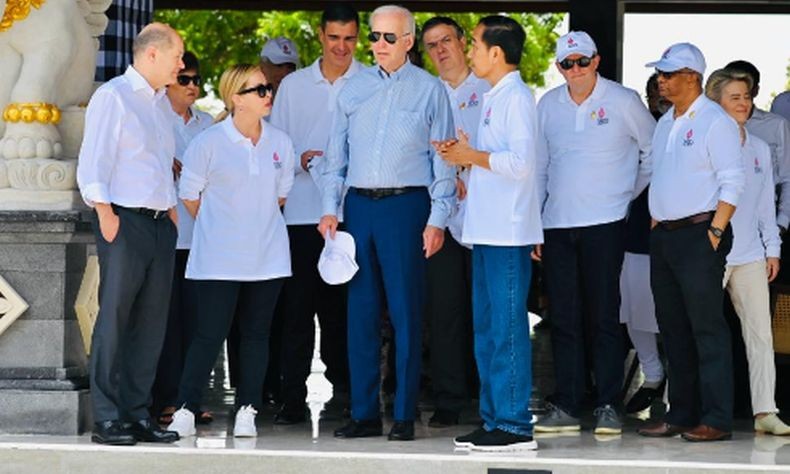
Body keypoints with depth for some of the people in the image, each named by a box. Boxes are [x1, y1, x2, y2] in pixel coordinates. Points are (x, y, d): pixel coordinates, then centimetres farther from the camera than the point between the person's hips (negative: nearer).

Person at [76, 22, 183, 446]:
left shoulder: (161, 102, 20)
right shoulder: (113, 96, -5)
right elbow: (92, 162, -10)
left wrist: (173, 212, 15)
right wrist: (106, 215, -17)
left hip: (161, 223, 8)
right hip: (124, 220, -8)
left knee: (151, 322, 6)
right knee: (115, 318, -7)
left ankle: (137, 414, 10)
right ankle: (107, 419, -6)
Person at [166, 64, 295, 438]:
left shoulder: (280, 143, 6)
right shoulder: (209, 142, -7)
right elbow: (189, 195, 2)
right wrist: (218, 226, 9)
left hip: (267, 257, 4)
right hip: (218, 259, -4)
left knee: (256, 334, 6)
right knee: (210, 334, -6)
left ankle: (247, 411, 11)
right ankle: (185, 410, 0)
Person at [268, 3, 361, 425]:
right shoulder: (293, 86, 13)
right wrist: (300, 160, -5)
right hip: (302, 210, 2)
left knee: (344, 307, 4)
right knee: (297, 306, -1)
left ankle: (345, 386, 14)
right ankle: (292, 398, 2)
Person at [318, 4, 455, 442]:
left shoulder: (429, 90, 2)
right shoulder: (354, 88, 12)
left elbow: (443, 159, 0)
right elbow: (337, 153, 15)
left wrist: (437, 220, -6)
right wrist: (329, 208, 6)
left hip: (406, 204, -4)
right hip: (359, 205, 4)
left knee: (405, 311, -3)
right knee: (360, 310, 4)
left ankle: (404, 416, 2)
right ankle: (364, 413, 10)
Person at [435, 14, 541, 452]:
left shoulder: (516, 97, -11)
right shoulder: (494, 97, 18)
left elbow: (520, 162, -21)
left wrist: (472, 156, -12)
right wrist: (464, 157, 9)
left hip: (508, 232, -10)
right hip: (486, 230, 10)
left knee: (507, 326, -7)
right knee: (486, 327, 11)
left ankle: (515, 426, -5)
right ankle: (494, 418, 17)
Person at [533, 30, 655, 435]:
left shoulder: (623, 102, -1)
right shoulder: (548, 105, 10)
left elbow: (654, 150, 11)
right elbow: (539, 166, 15)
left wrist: (631, 192, 9)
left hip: (604, 223, -4)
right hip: (557, 226, 4)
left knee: (604, 317, -4)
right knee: (563, 318, 4)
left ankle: (608, 406, -1)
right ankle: (566, 406, 8)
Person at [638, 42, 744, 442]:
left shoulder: (715, 122, -8)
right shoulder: (666, 123, 17)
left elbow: (731, 182, -13)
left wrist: (715, 231, -18)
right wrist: (655, 225, 15)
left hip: (699, 233, -9)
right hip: (664, 234, 9)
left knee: (707, 327, -8)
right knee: (673, 329, 10)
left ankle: (716, 419, -7)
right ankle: (681, 414, 16)